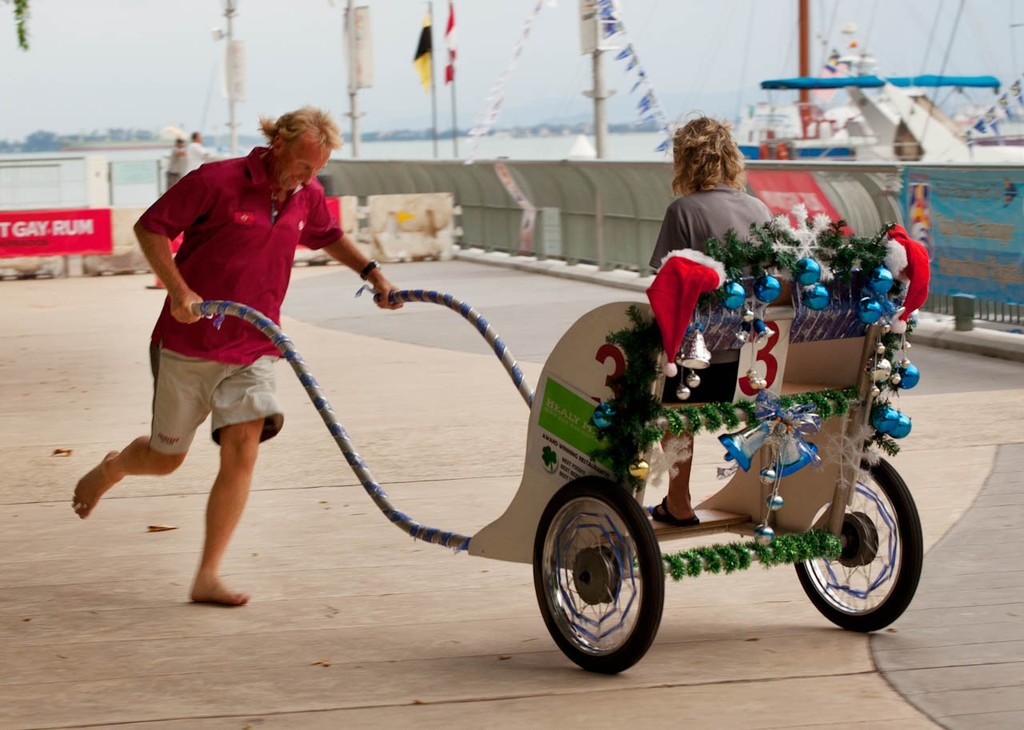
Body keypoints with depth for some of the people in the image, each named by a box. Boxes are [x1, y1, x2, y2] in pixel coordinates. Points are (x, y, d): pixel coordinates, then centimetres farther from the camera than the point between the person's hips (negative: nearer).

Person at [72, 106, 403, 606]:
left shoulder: (307, 198, 3)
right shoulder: (217, 181, -16)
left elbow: (329, 237, 25)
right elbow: (150, 228, -11)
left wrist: (370, 271, 10)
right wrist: (178, 290, -21)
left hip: (253, 351, 4)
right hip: (188, 346, -4)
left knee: (242, 452, -14)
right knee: (166, 458, 10)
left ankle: (208, 578, -8)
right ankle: (111, 468, 48)